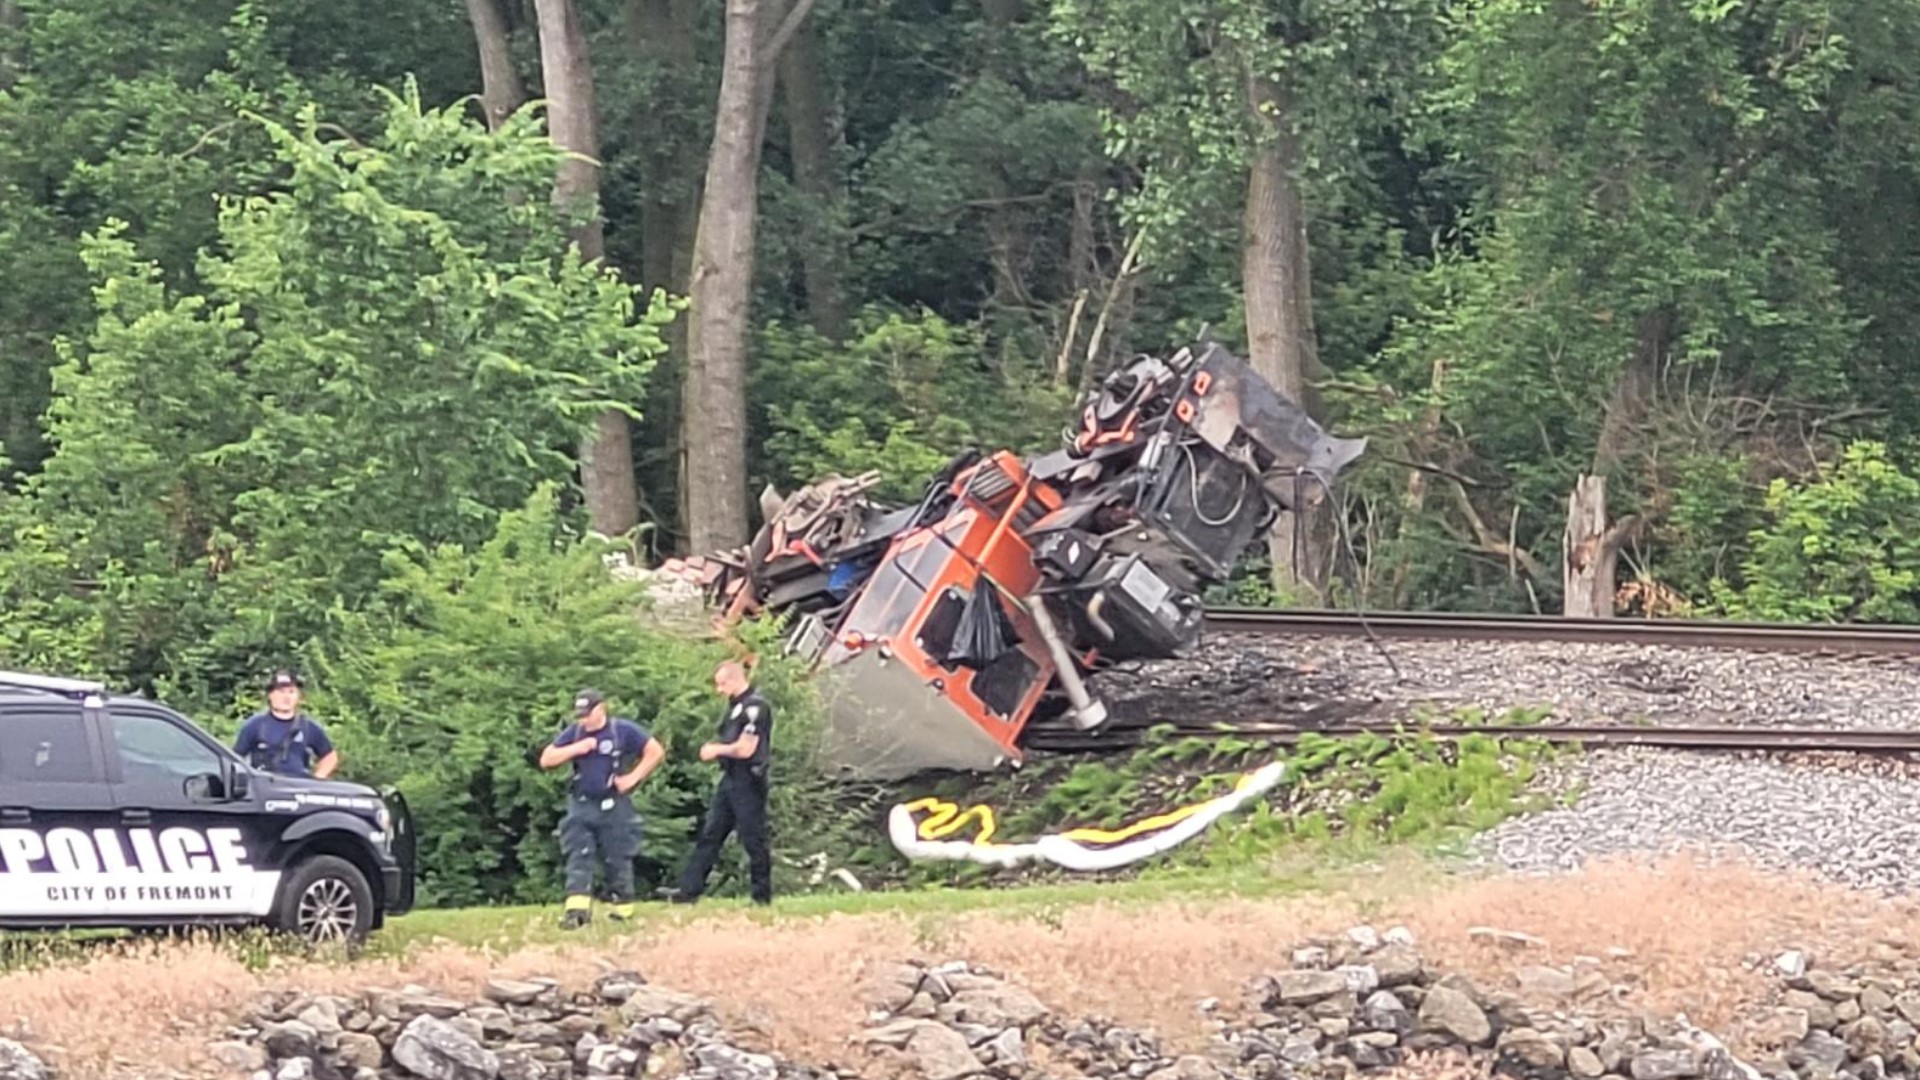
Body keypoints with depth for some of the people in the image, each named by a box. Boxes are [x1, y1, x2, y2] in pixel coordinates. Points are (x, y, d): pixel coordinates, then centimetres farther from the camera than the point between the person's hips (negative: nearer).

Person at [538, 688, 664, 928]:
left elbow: (656, 751, -3)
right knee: (578, 858, -9)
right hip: (581, 806, 3)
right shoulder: (573, 733, 5)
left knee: (617, 860, 4)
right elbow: (546, 760, 2)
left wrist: (633, 777, -10)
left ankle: (623, 909, 16)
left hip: (614, 806, -3)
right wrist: (576, 749, -12)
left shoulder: (623, 730, -5)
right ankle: (577, 909, -17)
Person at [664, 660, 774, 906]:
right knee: (709, 835, 7)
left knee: (753, 839, -3)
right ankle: (690, 889, 8)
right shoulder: (736, 706, 15)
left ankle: (762, 896, 5)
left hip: (748, 781, -10)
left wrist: (717, 749, -7)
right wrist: (714, 751, 5)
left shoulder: (755, 707, -15)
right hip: (730, 778, 10)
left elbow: (745, 749, -20)